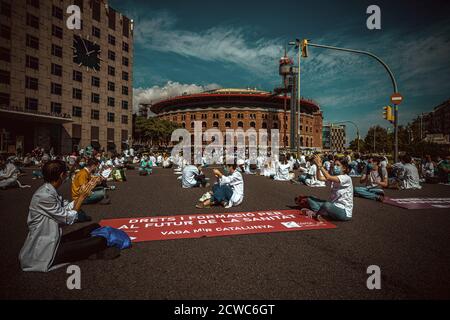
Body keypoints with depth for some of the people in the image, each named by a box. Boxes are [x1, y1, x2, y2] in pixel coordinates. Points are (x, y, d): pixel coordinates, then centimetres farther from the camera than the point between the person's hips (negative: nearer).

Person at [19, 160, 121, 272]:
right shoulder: (45, 196, -25)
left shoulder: (51, 191, 4)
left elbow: (68, 207, 7)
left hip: (53, 242, 10)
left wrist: (85, 192, 1)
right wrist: (82, 196, -10)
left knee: (95, 227, 12)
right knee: (100, 241, -17)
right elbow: (69, 219, -18)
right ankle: (95, 254, 11)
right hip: (45, 252, -10)